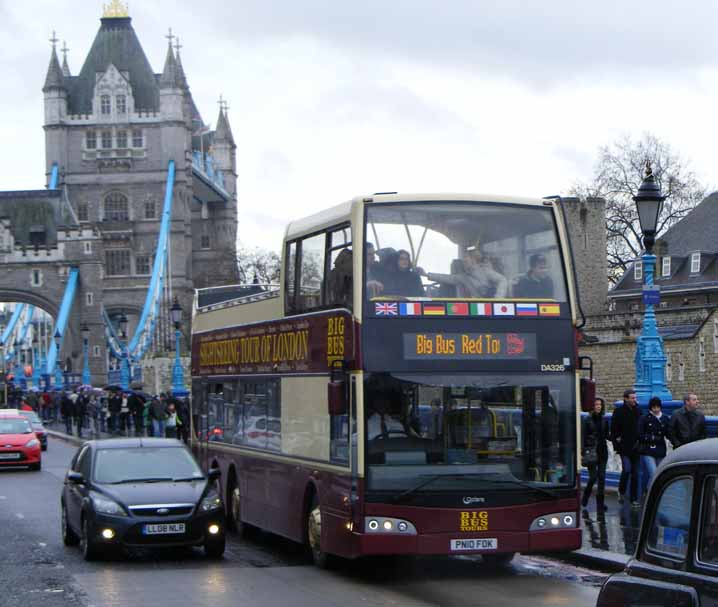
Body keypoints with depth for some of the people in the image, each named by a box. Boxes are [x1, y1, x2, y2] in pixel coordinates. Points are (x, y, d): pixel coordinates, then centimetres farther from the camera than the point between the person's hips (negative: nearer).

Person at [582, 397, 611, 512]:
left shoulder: (604, 420, 10)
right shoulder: (587, 420, -2)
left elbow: (606, 435, 16)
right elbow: (582, 437, -3)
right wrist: (583, 452, -11)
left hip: (602, 451, 4)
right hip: (591, 451, -4)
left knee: (601, 477, 0)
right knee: (593, 476, -7)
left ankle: (600, 504, 4)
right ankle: (585, 497, 20)